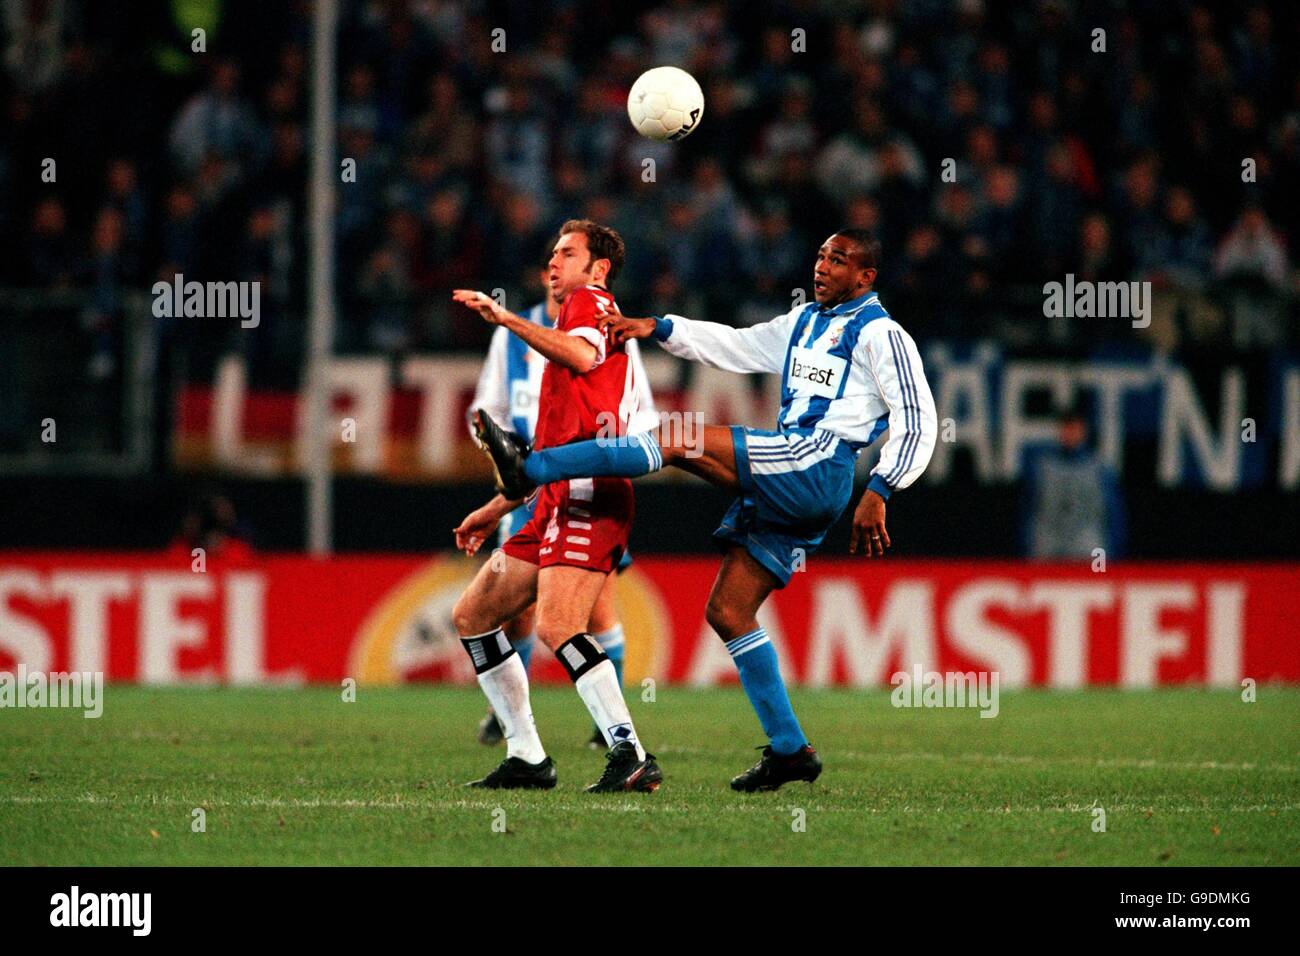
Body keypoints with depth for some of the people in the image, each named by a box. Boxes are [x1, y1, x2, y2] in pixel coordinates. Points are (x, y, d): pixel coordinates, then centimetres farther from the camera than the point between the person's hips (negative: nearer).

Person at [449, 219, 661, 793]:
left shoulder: (591, 303, 3)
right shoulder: (583, 316, 31)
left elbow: (581, 356, -24)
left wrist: (505, 318, -25)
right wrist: (496, 510, 36)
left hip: (589, 497, -11)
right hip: (558, 502, 11)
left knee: (555, 626, -26)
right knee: (471, 616, 12)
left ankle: (632, 759, -28)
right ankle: (526, 760, 11)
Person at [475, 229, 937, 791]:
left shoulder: (879, 334, 0)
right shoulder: (805, 323, 26)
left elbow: (917, 418, -7)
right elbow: (734, 346, 29)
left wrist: (878, 493, -16)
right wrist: (657, 328, 17)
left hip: (818, 463, -9)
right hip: (783, 488, 9)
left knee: (678, 443, -18)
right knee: (727, 612, 4)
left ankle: (528, 469, -21)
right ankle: (789, 750, 5)